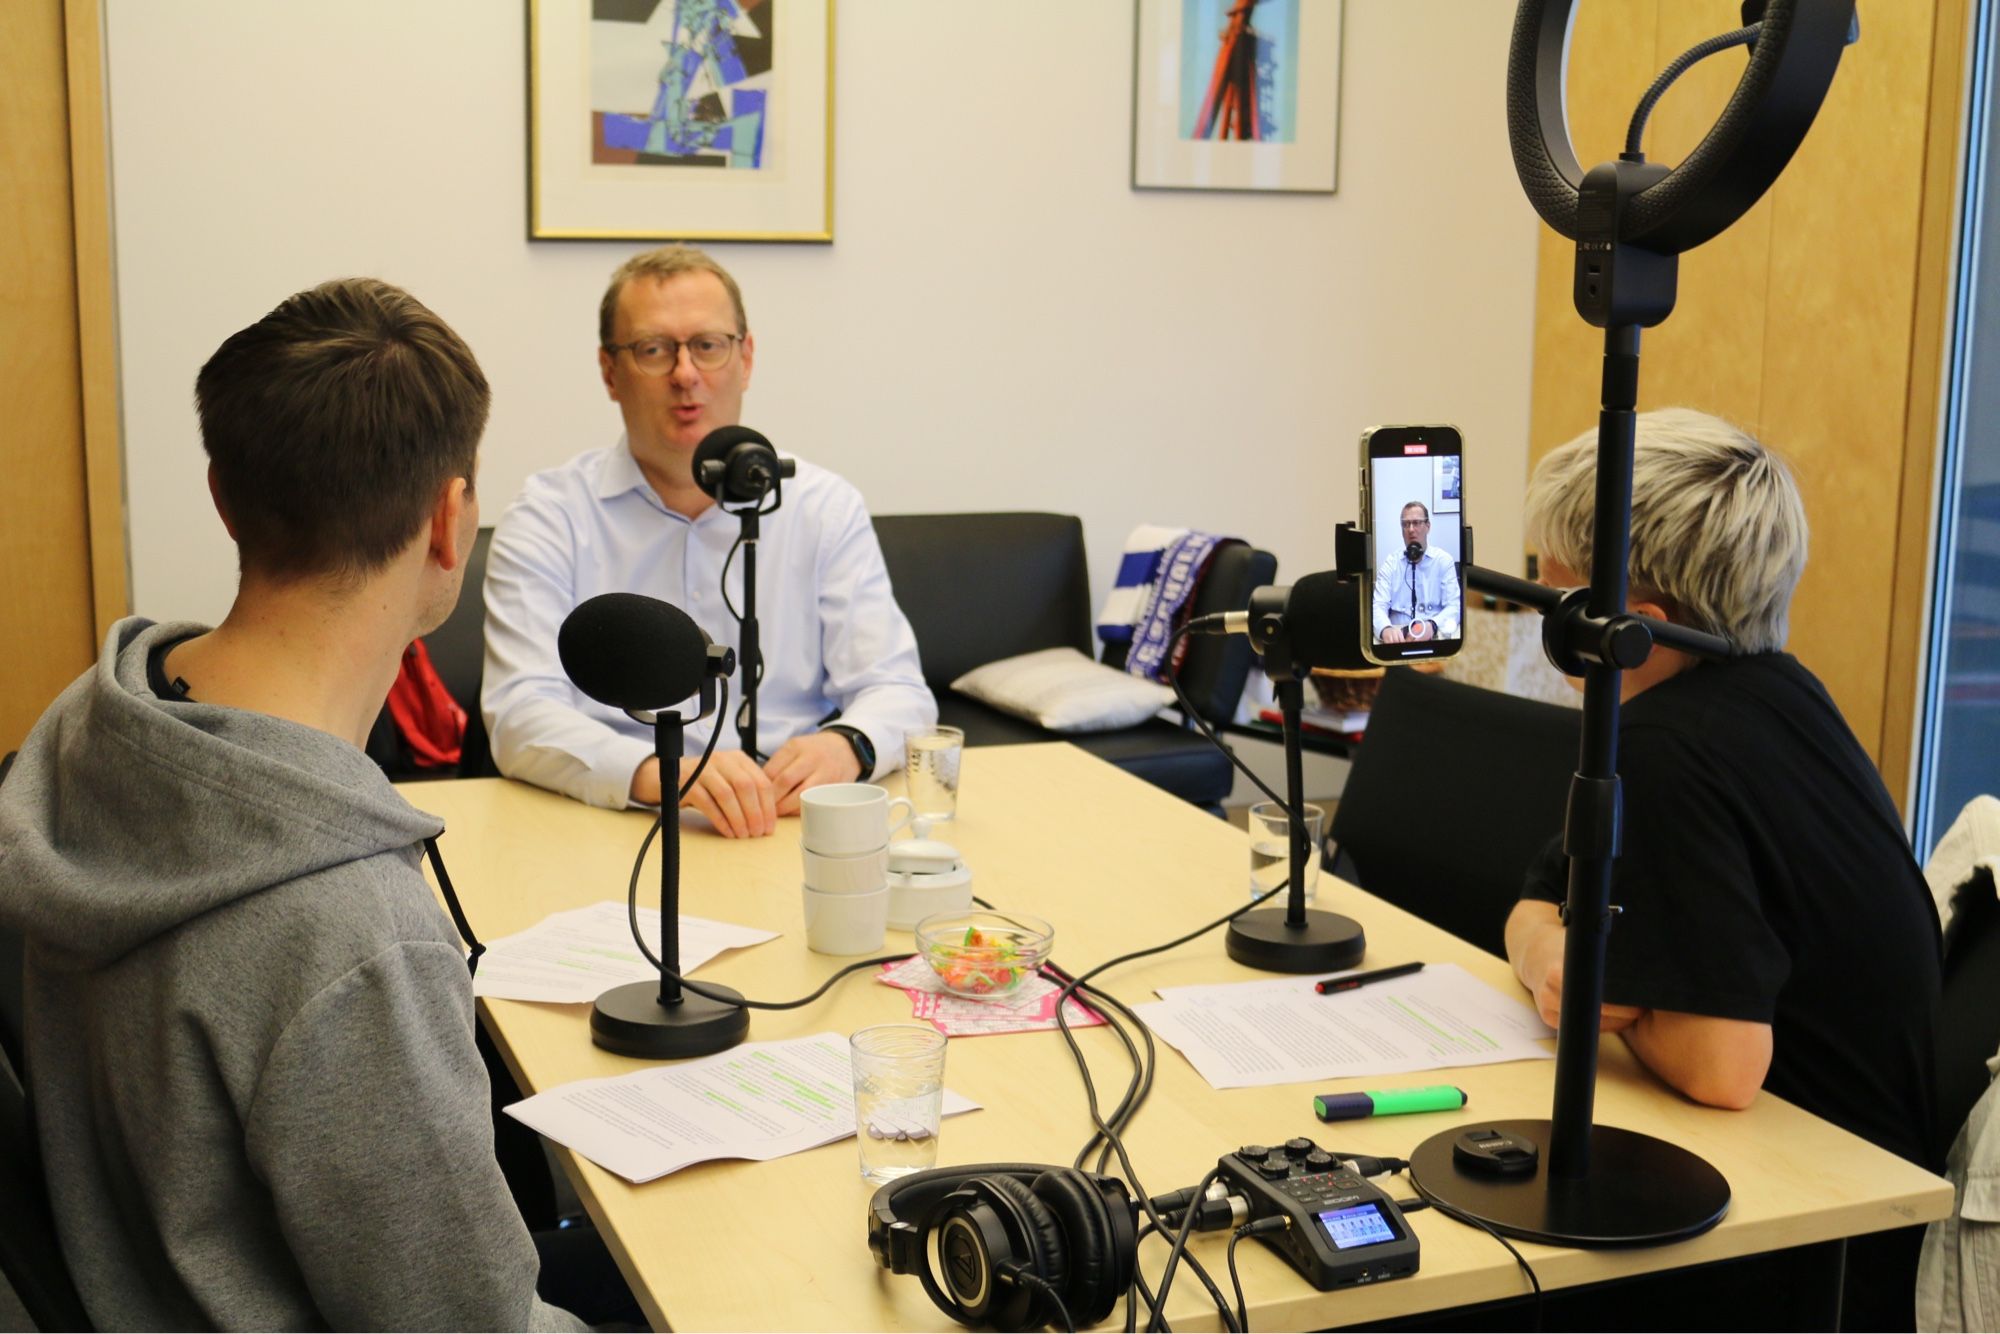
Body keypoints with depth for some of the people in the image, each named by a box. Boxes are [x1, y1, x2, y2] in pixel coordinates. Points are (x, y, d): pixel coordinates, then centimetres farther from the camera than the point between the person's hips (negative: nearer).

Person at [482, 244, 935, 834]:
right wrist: (655, 772, -30)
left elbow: (898, 691, 4)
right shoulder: (548, 518, 3)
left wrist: (846, 744, -21)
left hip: (796, 831, 1)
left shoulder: (827, 509, 11)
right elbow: (520, 714, -10)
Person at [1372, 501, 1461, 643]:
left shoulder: (1444, 560, 6)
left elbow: (1454, 606, -1)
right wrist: (1385, 629, -27)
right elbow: (1379, 605, -3)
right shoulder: (1390, 563, 8)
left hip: (1436, 633, 0)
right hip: (1398, 634, 0)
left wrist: (1432, 626, -23)